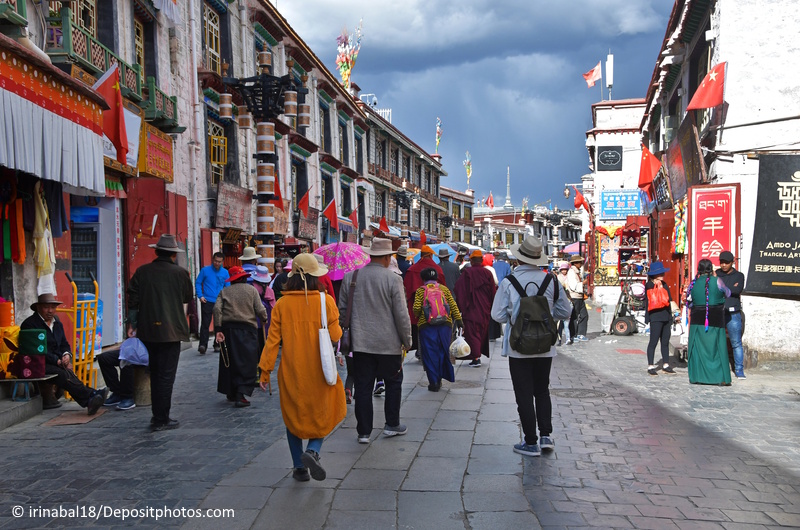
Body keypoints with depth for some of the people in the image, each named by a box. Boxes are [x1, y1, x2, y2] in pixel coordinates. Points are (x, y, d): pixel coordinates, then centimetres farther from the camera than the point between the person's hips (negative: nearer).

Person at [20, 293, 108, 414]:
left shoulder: (57, 323, 21)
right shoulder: (29, 324, -2)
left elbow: (64, 344, 23)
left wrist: (67, 354, -2)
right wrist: (58, 361, -18)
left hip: (58, 363, 5)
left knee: (67, 372, -30)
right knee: (63, 374, -34)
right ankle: (90, 396, -43)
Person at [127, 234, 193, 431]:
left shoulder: (142, 272, 0)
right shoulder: (180, 273, -6)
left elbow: (133, 299, 1)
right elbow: (188, 298, 8)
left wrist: (132, 323, 11)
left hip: (148, 330, 4)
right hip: (171, 330, -4)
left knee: (155, 373, 17)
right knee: (166, 375, 2)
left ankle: (158, 415, 25)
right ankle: (161, 420, 4)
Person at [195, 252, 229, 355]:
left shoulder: (225, 272, 7)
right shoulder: (205, 270, 0)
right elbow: (198, 283, 4)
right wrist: (200, 296, -6)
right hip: (207, 302, -3)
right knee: (205, 323, -10)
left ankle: (217, 345, 21)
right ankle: (202, 345, -14)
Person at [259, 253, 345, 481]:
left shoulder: (282, 304, -5)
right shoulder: (325, 301, -9)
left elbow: (273, 339, -5)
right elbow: (335, 335, -6)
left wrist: (265, 369, 1)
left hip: (291, 371, 1)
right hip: (319, 371, -1)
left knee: (294, 416, 17)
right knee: (322, 415, 16)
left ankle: (299, 467, 19)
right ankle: (312, 451, -9)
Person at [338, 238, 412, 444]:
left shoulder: (350, 277, 1)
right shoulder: (393, 279, -10)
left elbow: (342, 310, 8)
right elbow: (401, 314, -9)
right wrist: (407, 340, 3)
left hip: (360, 342, 3)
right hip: (388, 343, -3)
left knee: (363, 387, 7)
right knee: (393, 383, 16)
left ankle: (364, 431, 10)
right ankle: (392, 424, 24)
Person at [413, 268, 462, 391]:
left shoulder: (420, 290, 2)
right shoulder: (444, 289, 8)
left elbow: (416, 308, -7)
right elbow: (453, 305, 2)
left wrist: (417, 317, 12)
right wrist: (458, 320, 5)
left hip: (426, 326, -2)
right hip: (445, 325, 2)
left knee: (430, 354, 3)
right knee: (443, 352, 13)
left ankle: (434, 382, 1)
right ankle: (439, 379, 19)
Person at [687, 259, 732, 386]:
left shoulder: (693, 284, 2)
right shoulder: (717, 281, -8)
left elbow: (689, 302, 9)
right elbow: (727, 293, 9)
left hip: (697, 320, 3)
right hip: (715, 320, -2)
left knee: (697, 347, 9)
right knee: (717, 347, 3)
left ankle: (696, 376, 11)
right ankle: (720, 378, 4)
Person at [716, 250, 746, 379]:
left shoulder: (739, 275, 8)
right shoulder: (715, 275, 12)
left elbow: (738, 290, -11)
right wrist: (730, 289, -9)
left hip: (733, 314, -1)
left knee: (736, 343, -1)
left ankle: (739, 370, 5)